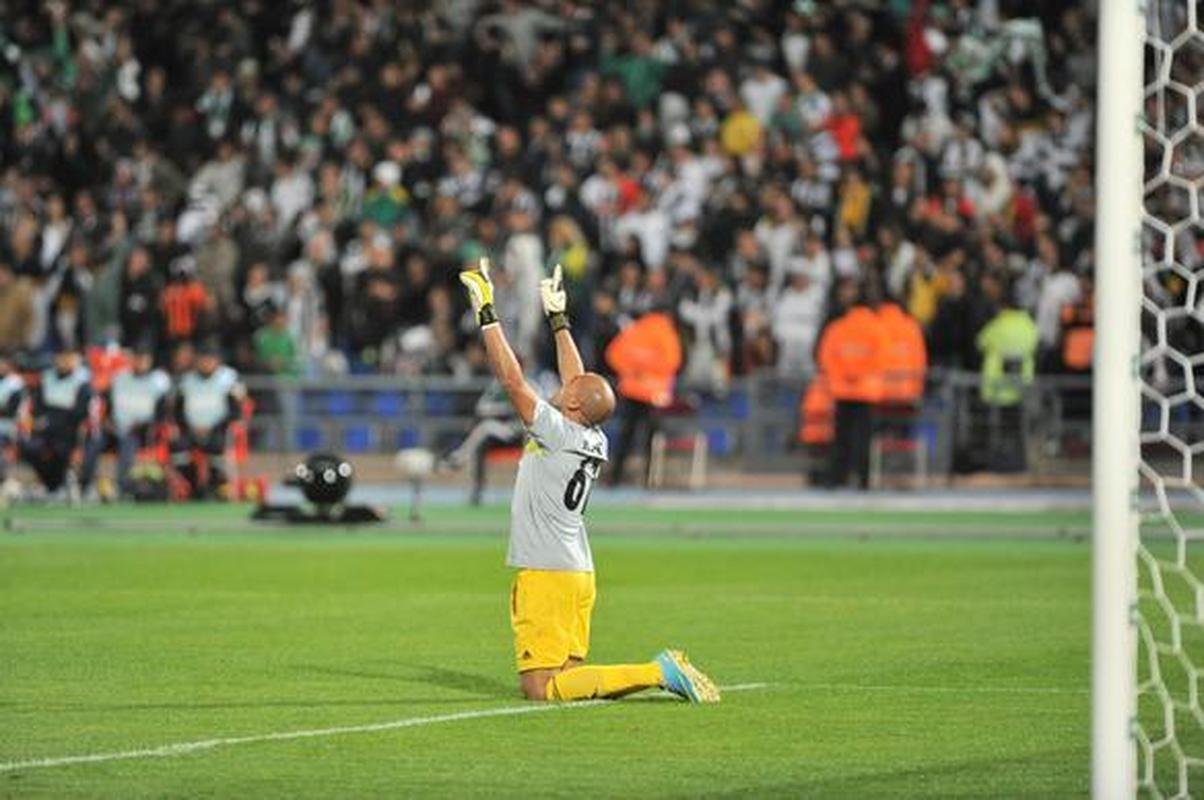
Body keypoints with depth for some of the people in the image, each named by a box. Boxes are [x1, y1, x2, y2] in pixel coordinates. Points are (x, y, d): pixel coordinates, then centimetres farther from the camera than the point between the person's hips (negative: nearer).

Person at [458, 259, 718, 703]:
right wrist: (557, 320, 31)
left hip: (546, 577, -9)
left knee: (541, 688, -12)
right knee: (567, 676, 12)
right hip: (579, 573, 9)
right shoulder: (595, 443, 8)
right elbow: (579, 381, 23)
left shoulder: (557, 433, -13)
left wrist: (487, 313, -9)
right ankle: (665, 673, -2)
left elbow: (511, 379, -14)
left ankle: (659, 673, -20)